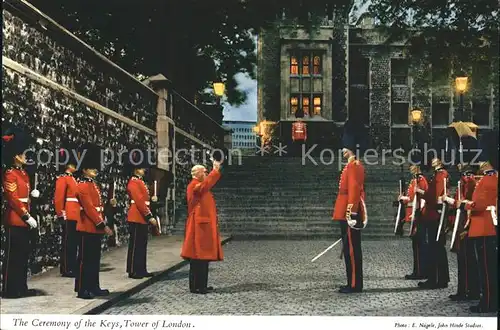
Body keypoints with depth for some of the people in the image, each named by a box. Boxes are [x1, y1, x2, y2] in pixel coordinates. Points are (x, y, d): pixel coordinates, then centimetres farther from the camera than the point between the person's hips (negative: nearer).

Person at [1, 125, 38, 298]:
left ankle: (21, 287, 20)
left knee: (23, 254, 12)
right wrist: (28, 217, -19)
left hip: (23, 220, 9)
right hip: (14, 221, -9)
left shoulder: (23, 173, 15)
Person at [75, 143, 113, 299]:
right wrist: (103, 225, -21)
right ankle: (82, 289, 3)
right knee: (85, 259, -3)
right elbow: (90, 208, -20)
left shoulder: (94, 185, 15)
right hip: (87, 228, -9)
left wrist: (102, 225, 13)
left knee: (95, 259, 13)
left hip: (95, 228, 9)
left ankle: (94, 287, 20)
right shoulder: (83, 186, -14)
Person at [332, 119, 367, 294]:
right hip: (348, 212, 10)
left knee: (351, 248, -6)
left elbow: (354, 189, -21)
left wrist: (351, 212, -24)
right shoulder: (354, 165, 18)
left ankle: (354, 284, -1)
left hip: (349, 213, -10)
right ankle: (354, 283, 19)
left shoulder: (353, 165, -13)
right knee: (351, 248, 13)